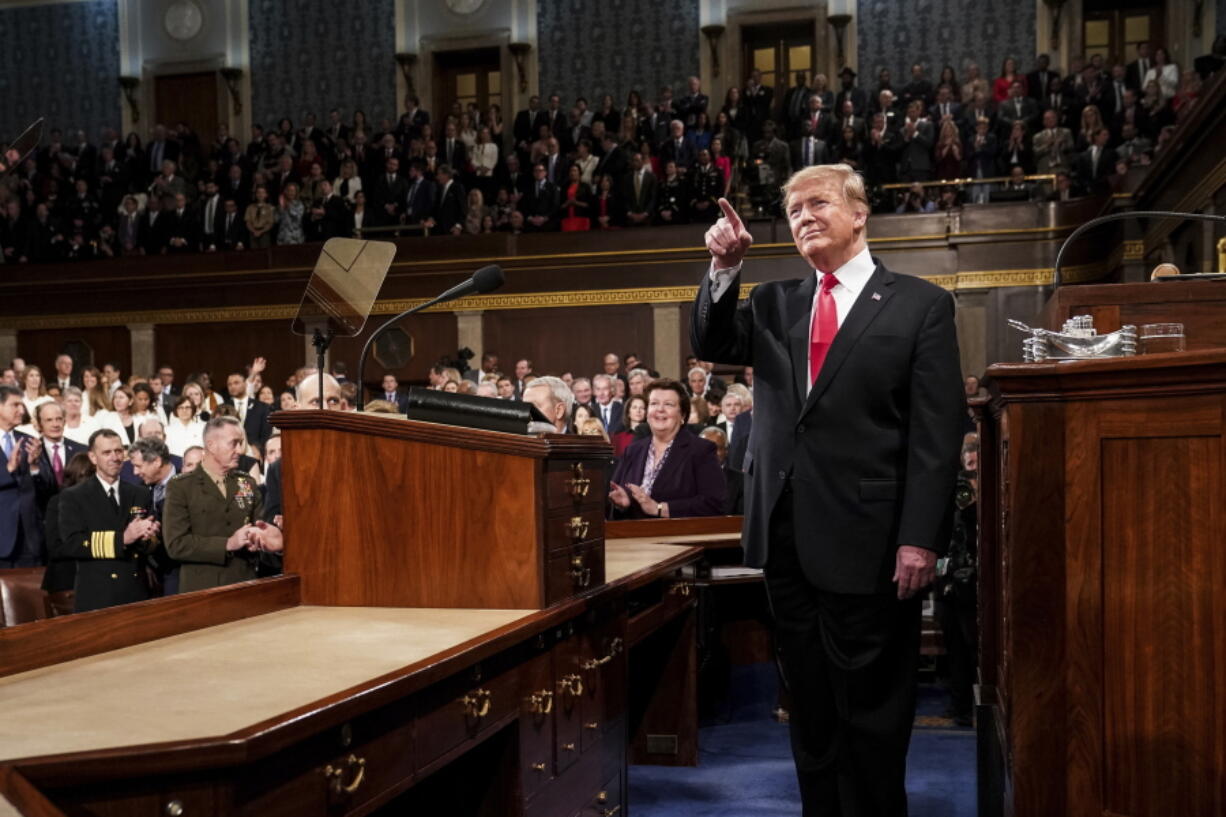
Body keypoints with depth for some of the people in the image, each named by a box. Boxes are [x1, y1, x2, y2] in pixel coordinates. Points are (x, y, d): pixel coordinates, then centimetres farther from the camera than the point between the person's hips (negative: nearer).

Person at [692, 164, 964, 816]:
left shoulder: (920, 304, -2)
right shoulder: (775, 304, 14)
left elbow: (937, 432, -8)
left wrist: (920, 538, -15)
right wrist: (724, 268, -10)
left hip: (866, 540, -5)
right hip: (786, 538, 5)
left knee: (870, 711, 7)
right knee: (809, 708, 16)